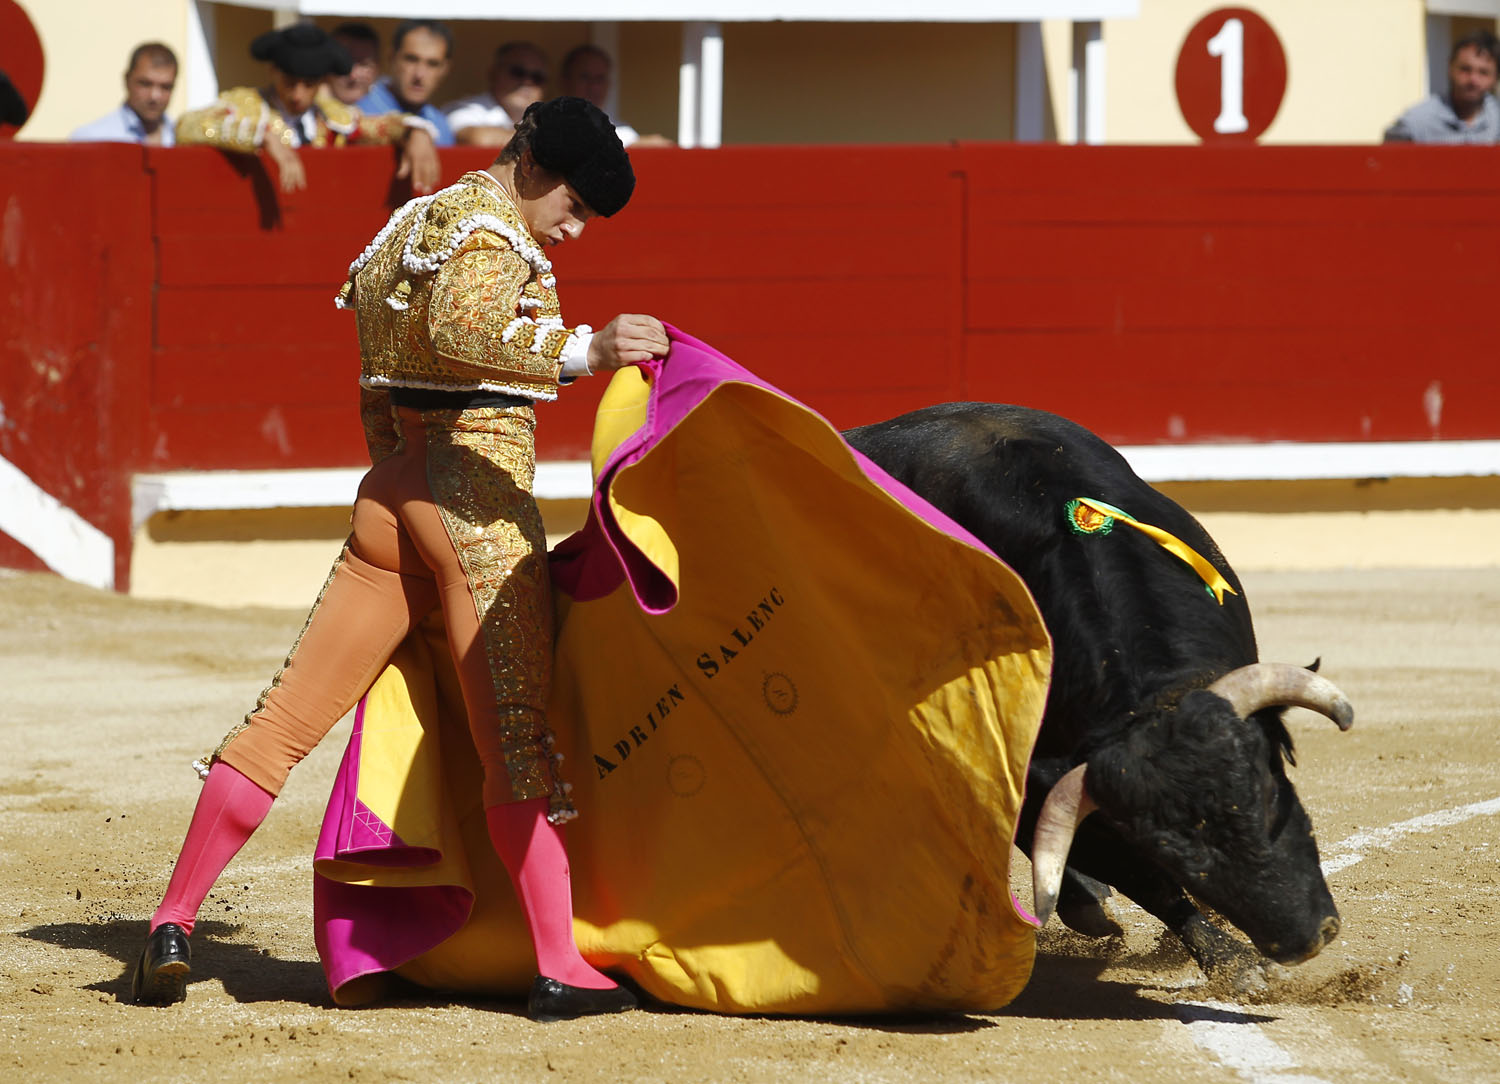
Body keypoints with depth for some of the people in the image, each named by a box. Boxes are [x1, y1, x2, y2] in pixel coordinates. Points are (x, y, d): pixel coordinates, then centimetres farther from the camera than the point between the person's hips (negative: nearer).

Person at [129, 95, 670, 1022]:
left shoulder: (410, 224, 20)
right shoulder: (490, 229, -9)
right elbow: (464, 328, -32)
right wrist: (584, 350, -42)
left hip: (391, 489, 8)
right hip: (481, 485, -8)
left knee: (290, 718, 7)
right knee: (519, 738, -6)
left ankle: (173, 924, 4)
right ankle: (562, 970, -6)